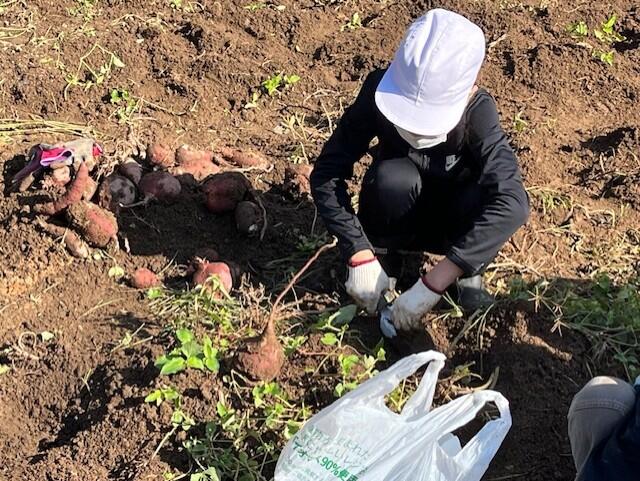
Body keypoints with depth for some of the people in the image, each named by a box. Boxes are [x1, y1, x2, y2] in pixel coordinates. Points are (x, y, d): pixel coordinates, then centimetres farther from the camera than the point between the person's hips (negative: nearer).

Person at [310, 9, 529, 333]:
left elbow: (513, 203, -43)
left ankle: (468, 271, -5)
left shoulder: (477, 111, -31)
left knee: (487, 195, -34)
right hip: (395, 218, 0)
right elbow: (326, 175, -27)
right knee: (394, 177, -35)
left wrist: (434, 283, -48)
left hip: (448, 223, 0)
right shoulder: (380, 91, -28)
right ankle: (380, 249, -7)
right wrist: (361, 256, -37)